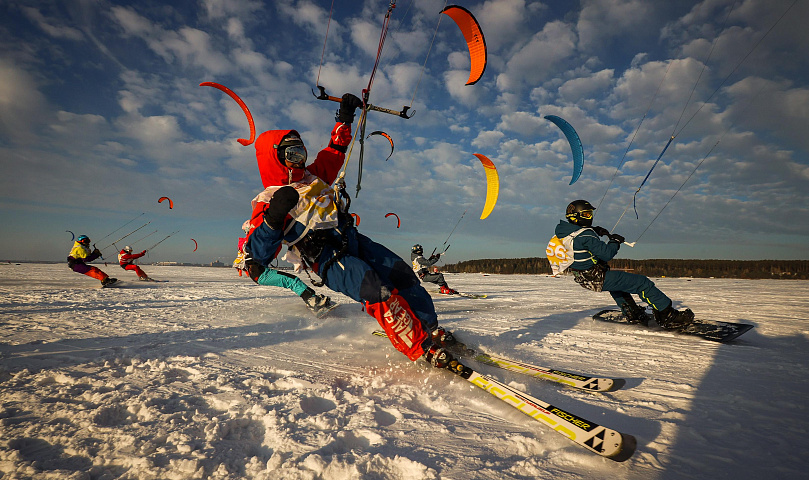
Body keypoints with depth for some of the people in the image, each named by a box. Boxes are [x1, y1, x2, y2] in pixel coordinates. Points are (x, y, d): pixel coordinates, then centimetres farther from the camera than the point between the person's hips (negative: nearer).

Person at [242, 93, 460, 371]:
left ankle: (431, 330, -4)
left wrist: (344, 118, 33)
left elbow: (334, 151, 36)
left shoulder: (313, 177, 20)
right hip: (327, 259, -7)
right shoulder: (268, 201, 0)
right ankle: (422, 349, -26)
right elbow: (255, 257, -11)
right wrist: (274, 217, -26)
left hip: (353, 240, 7)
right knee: (375, 290, -29)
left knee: (401, 273, -11)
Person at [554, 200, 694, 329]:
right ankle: (669, 318, 8)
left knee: (617, 283, 39)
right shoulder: (585, 235, -25)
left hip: (583, 279, 10)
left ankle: (633, 315, 40)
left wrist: (595, 231, 12)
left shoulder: (564, 231, 2)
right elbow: (606, 253, -24)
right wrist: (615, 241, -5)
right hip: (598, 278, -10)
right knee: (642, 283, -2)